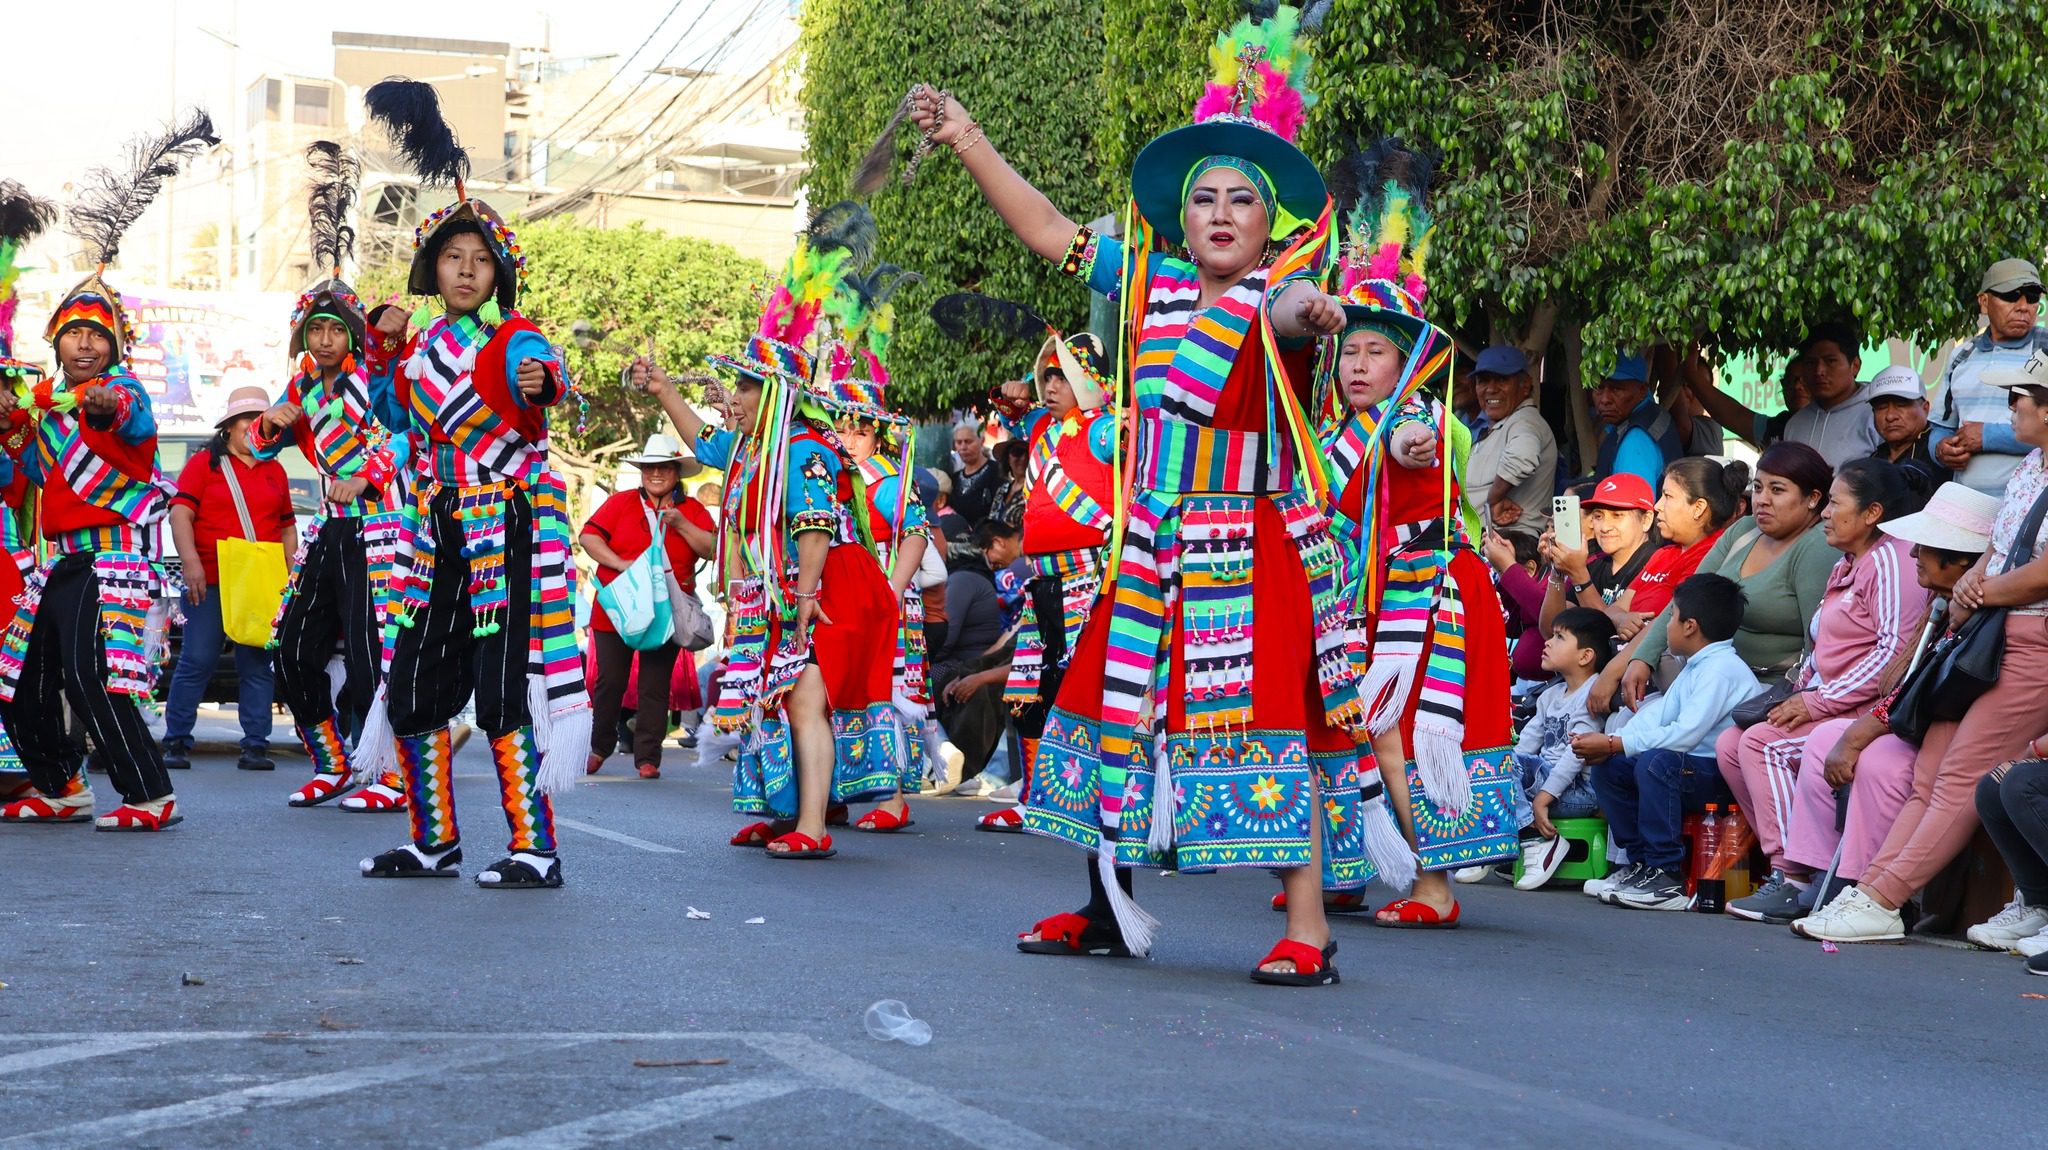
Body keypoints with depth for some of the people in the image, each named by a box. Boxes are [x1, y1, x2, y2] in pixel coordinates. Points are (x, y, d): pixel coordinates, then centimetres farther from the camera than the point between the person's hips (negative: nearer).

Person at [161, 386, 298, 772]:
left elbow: (287, 526, 23)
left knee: (257, 666, 2)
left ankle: (256, 746, 3)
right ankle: (176, 742, 3)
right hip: (210, 583, -3)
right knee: (196, 662, -5)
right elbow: (180, 513, -4)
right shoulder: (204, 463, 5)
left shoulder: (275, 471, 18)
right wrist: (190, 561, -16)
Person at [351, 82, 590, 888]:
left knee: (503, 687, -12)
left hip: (508, 526, -7)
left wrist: (539, 382, -52)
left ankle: (535, 849, -6)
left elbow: (540, 375, -32)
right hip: (439, 532, 7)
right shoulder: (420, 346, 14)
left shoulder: (513, 338, -6)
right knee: (411, 684, 8)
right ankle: (434, 842, 21)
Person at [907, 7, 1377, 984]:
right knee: (1119, 702, 11)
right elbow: (1048, 231, 15)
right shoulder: (1151, 283, 9)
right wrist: (969, 142, 11)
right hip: (1151, 551, 7)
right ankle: (1105, 909, 25)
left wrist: (1310, 312, -57)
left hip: (1258, 548, -6)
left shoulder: (1280, 291, -7)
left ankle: (1307, 929, -7)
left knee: (1274, 718, -10)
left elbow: (1288, 310, -32)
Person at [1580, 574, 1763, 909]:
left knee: (1656, 762, -35)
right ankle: (1642, 863, 8)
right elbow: (1656, 717, 9)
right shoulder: (1696, 667, 17)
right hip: (1698, 769, 10)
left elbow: (1685, 734, -27)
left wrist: (1614, 744, -22)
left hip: (1728, 778, -10)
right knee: (1608, 768, 3)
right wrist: (1606, 746, -9)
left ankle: (1667, 880, -29)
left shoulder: (1721, 669, -17)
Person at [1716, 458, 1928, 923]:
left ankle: (1795, 879, -20)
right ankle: (1788, 867, -3)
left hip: (1867, 709, -11)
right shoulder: (1845, 567, 22)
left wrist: (1820, 701, -20)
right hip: (1830, 704, 11)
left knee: (1762, 743, -23)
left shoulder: (1890, 560, -11)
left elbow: (1897, 650, -22)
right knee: (1731, 744, 0)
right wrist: (1798, 690, 7)